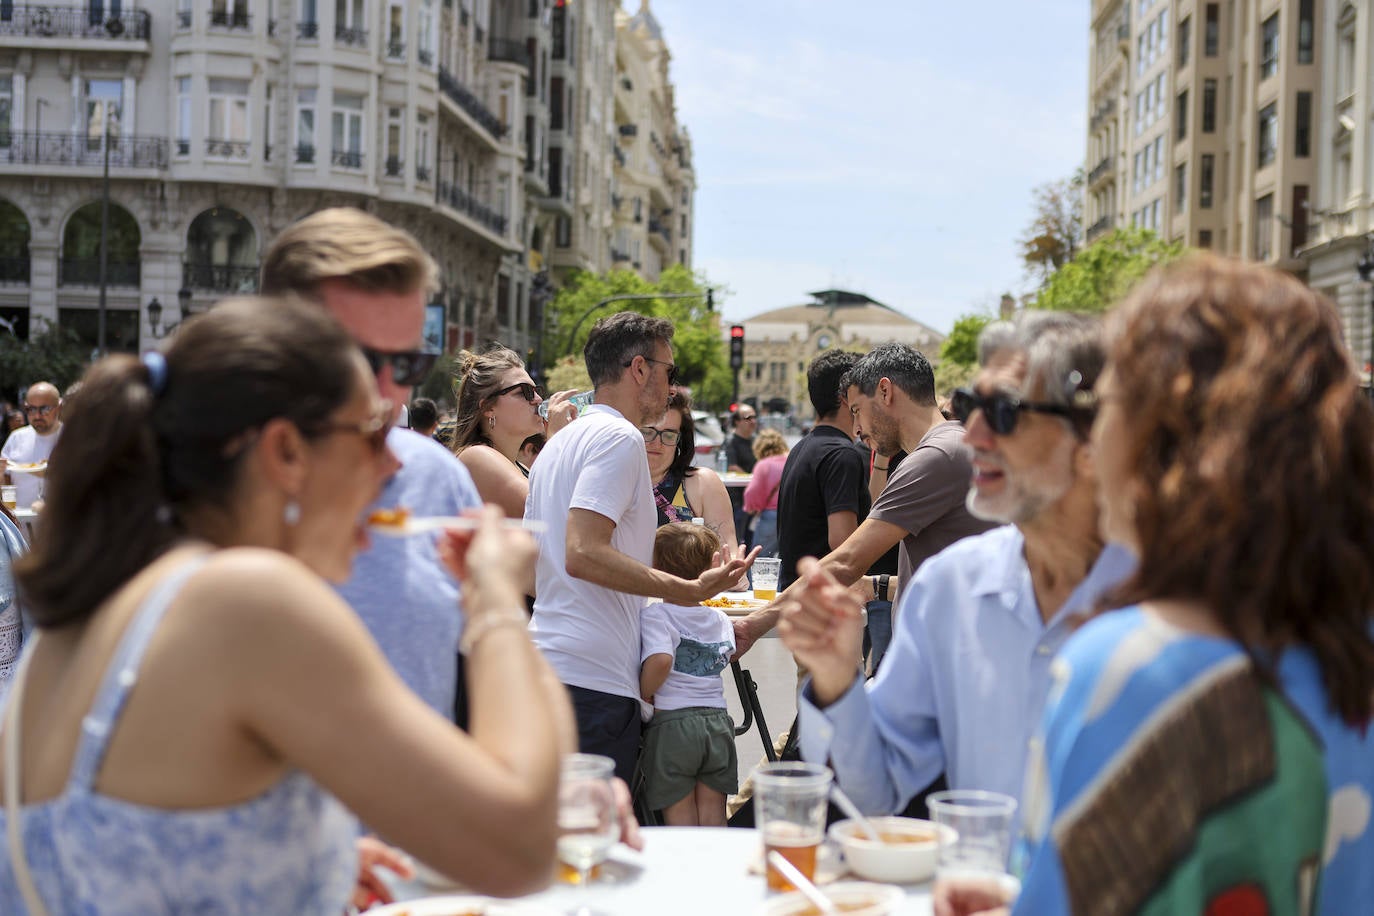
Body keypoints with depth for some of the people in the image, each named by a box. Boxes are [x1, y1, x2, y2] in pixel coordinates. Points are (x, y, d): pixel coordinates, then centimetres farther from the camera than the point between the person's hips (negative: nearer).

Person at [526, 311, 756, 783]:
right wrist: (689, 590, -18)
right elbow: (584, 554, -21)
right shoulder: (619, 437, -9)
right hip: (596, 679, -10)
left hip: (548, 664, 10)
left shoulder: (560, 442, 21)